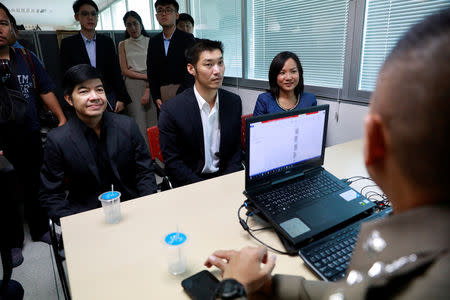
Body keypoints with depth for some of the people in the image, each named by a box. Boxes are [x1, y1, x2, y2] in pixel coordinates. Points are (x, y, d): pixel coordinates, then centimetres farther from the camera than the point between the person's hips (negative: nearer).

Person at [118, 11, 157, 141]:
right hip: (132, 86, 0)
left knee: (153, 121, -5)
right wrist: (146, 76, -8)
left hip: (151, 86, 0)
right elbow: (125, 71, 5)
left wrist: (148, 90, -12)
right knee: (138, 123, -6)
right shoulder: (123, 45, 12)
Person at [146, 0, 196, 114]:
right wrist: (156, 97, 2)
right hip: (162, 94, 3)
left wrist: (179, 98, -15)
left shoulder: (187, 38, 0)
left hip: (183, 92, -3)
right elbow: (151, 72, 14)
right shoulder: (153, 41, 13)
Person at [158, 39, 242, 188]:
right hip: (191, 183, -3)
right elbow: (172, 162, -9)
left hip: (225, 177, 4)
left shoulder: (234, 102, 0)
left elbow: (236, 150, 6)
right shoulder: (172, 109, -12)